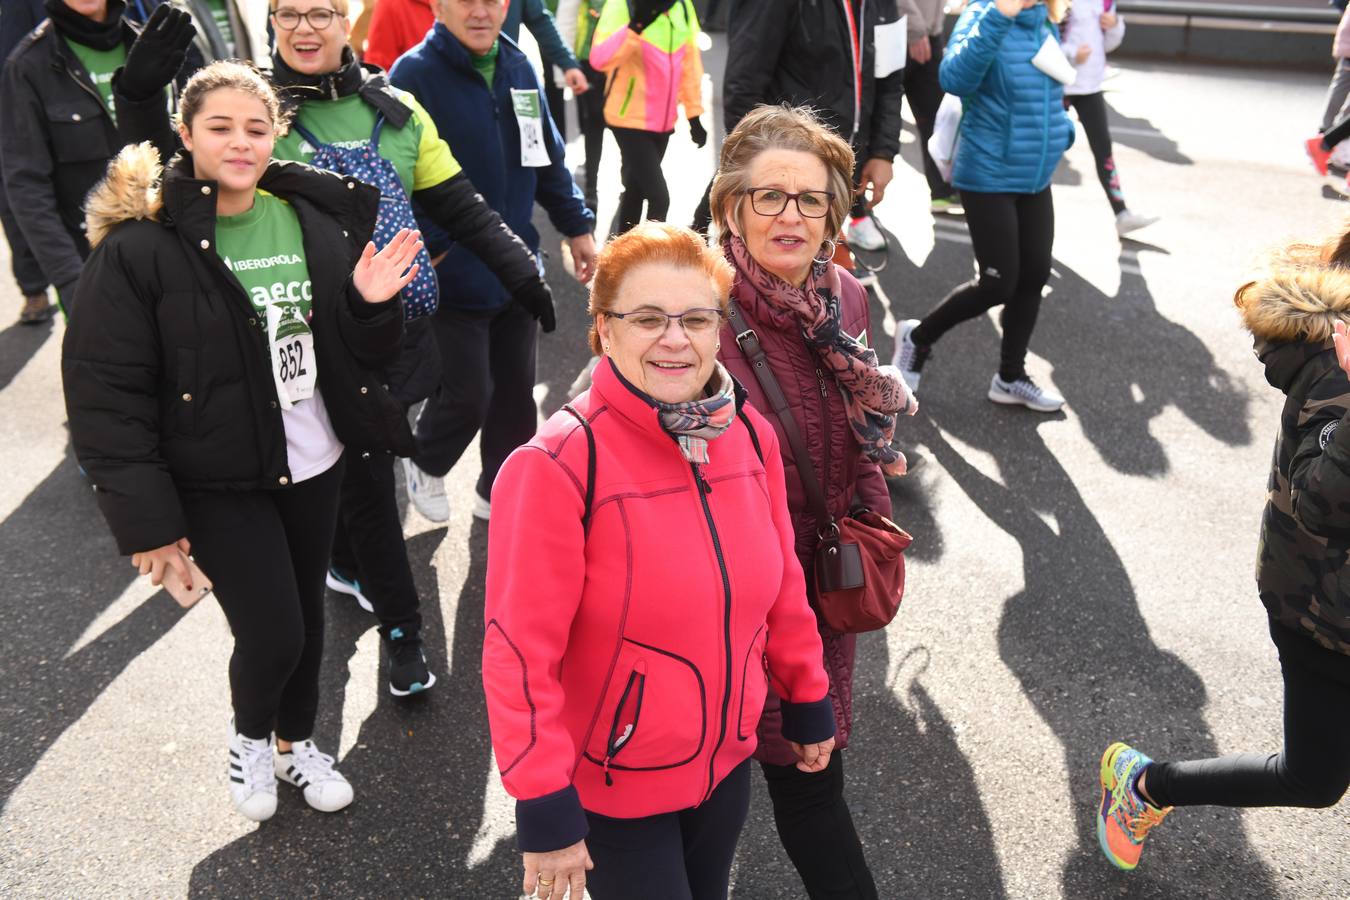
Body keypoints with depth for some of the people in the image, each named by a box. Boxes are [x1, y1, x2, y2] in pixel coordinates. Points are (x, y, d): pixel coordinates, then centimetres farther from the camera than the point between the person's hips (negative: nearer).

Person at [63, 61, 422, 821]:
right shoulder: (140, 245, -14)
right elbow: (105, 392, -13)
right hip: (218, 479, -4)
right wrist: (145, 518, -16)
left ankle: (297, 742, 44)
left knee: (308, 617, 17)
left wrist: (371, 305, -16)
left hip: (315, 463, 5)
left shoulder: (315, 219, 0)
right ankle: (250, 737, 31)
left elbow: (364, 357, 7)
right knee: (273, 635, -4)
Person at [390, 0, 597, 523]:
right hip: (451, 276, -6)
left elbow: (548, 157, 16)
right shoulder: (415, 73, -13)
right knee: (468, 394, 0)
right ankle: (425, 465, 32)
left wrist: (576, 226, 15)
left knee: (515, 391, 14)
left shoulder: (519, 68, 6)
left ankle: (499, 493, 34)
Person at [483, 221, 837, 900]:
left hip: (727, 761, 6)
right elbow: (520, 652, -22)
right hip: (609, 786, -6)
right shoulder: (557, 466, -24)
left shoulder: (749, 434, -6)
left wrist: (807, 703, 13)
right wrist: (544, 811, -19)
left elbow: (780, 583, 6)